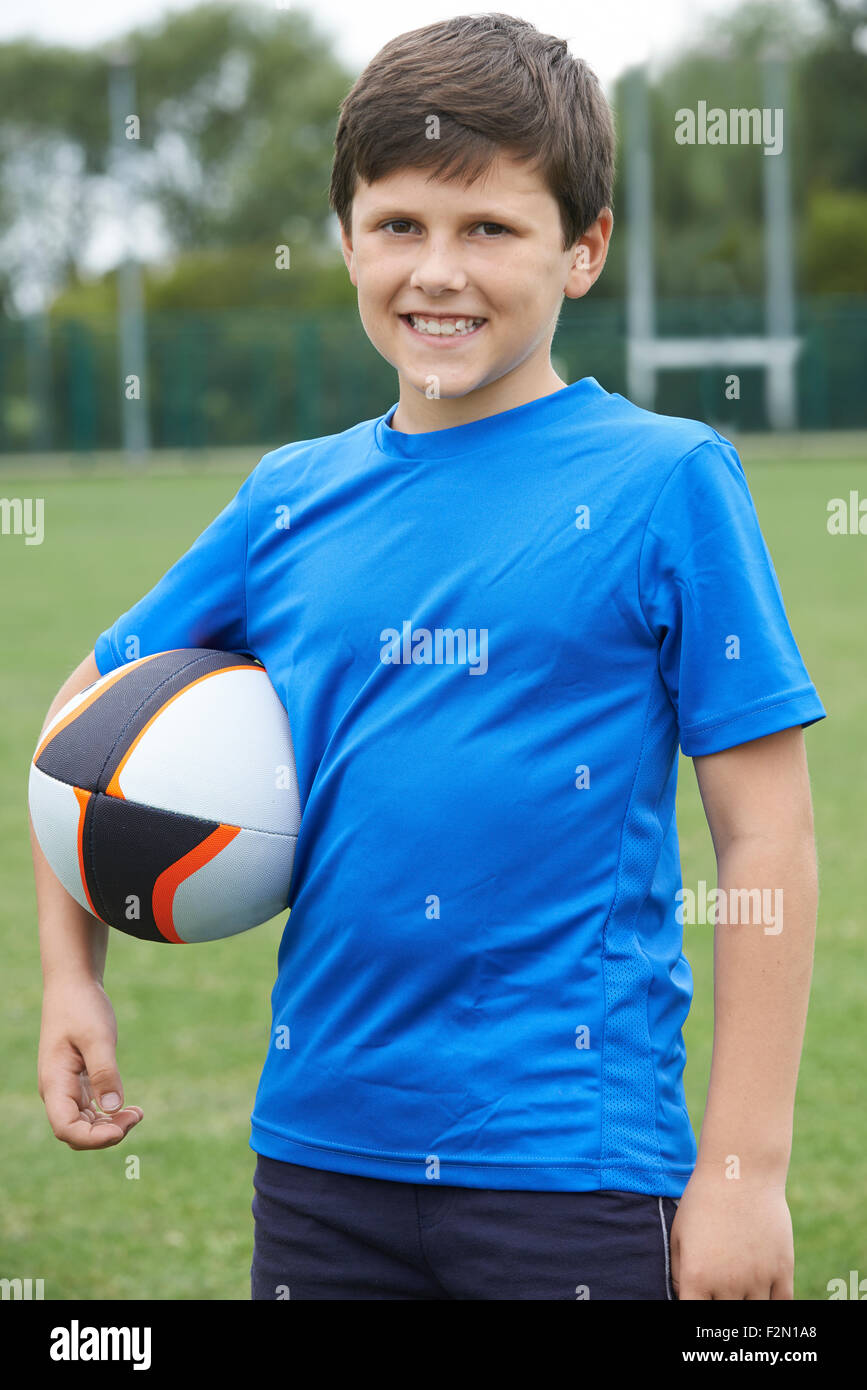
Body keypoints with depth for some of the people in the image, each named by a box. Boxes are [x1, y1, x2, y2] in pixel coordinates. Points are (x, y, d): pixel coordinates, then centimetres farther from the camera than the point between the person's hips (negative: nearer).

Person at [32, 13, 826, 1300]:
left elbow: (764, 836, -6)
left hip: (571, 1161, -4)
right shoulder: (293, 502, 7)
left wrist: (746, 1167, -9)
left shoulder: (664, 481, -5)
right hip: (322, 1144, 5)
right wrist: (72, 980, 14)